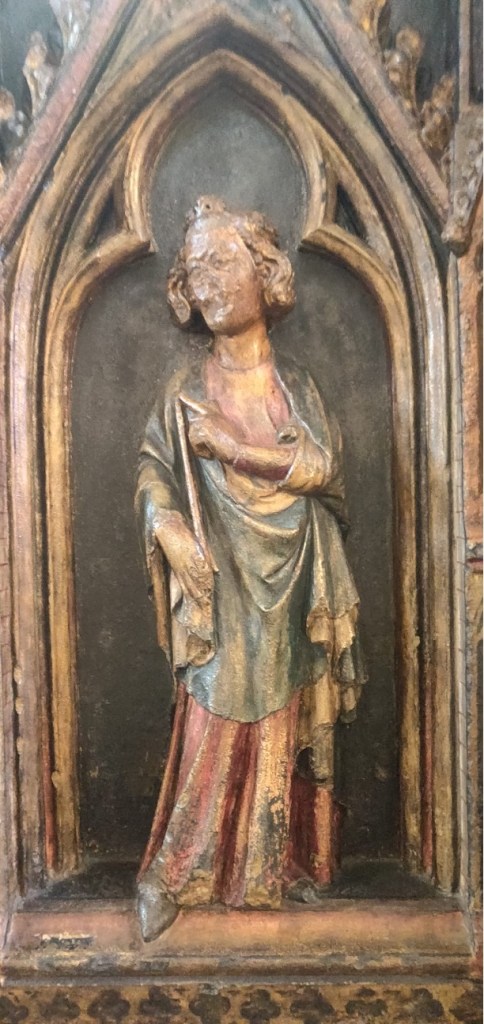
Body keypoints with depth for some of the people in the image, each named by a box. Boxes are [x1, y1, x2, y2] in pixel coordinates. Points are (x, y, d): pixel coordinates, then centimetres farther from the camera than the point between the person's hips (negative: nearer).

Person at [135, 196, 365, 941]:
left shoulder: (296, 385, 6)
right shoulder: (188, 391, 5)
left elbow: (324, 467, -5)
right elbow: (153, 470, 0)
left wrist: (236, 448, -13)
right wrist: (169, 530, -19)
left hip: (285, 587, 2)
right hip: (219, 586, -1)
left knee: (285, 729, 9)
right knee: (212, 730, -1)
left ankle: (284, 863, 25)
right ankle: (170, 874, 14)